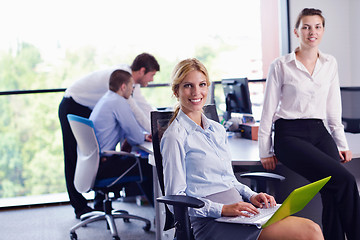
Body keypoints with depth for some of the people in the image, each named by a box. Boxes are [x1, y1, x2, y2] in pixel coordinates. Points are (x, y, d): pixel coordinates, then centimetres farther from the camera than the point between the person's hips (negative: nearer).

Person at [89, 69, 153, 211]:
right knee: (146, 166, -4)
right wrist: (143, 136, 7)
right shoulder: (119, 102, -15)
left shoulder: (105, 99, 15)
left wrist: (143, 135, 12)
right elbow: (137, 139, -16)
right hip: (102, 166, -10)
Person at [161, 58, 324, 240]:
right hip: (210, 222, -7)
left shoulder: (218, 129, 18)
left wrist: (251, 196, 5)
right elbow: (176, 197, -8)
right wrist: (222, 209, -18)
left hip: (238, 212, 8)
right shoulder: (174, 137, -5)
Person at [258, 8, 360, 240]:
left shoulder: (330, 64, 14)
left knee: (334, 193, -21)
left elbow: (333, 109, 18)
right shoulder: (281, 66, 0)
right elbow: (268, 110, 3)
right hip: (290, 134, -4)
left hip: (319, 132, 5)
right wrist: (266, 151, 1)